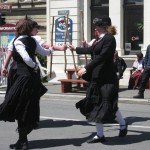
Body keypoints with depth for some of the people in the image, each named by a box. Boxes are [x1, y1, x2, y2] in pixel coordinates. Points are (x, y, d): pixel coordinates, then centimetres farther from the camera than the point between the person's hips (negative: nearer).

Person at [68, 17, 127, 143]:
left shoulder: (109, 38, -15)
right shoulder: (100, 39, 11)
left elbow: (102, 56, -22)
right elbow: (91, 50, 27)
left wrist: (86, 69, -23)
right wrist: (76, 49, 37)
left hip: (106, 77, -9)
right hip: (97, 76, 9)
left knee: (108, 104, -2)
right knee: (97, 104, 8)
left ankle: (123, 124, 22)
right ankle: (100, 135, 14)